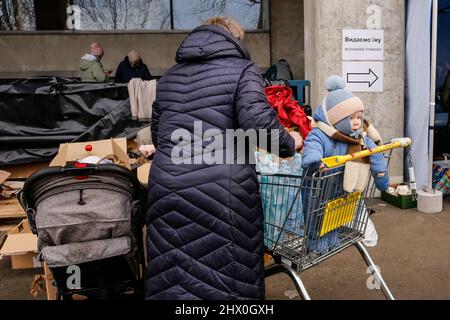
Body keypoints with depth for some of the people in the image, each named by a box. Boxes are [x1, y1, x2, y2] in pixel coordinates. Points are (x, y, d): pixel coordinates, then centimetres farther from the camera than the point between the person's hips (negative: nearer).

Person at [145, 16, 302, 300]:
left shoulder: (169, 77, 22)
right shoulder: (242, 69, 4)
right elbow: (257, 122, -12)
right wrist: (288, 144, 6)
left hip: (166, 188, 6)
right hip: (220, 191, -5)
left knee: (170, 280, 13)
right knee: (223, 282, 6)